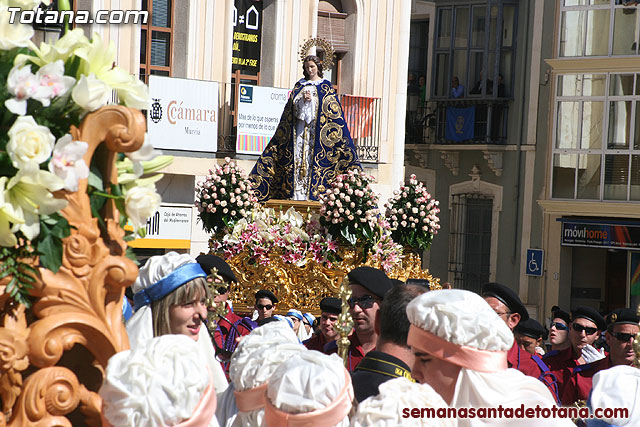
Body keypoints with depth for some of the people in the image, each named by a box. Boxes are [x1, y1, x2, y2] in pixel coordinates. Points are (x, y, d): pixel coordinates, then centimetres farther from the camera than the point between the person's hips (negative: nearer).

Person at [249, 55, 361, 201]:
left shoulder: (326, 86, 7)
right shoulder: (299, 85, 17)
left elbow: (330, 107, -1)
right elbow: (293, 105, 9)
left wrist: (312, 100, -11)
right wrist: (303, 100, -10)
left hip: (317, 127, -3)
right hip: (299, 126, 3)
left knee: (312, 157, -11)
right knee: (298, 155, -7)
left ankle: (311, 192, -13)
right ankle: (296, 193, -9)